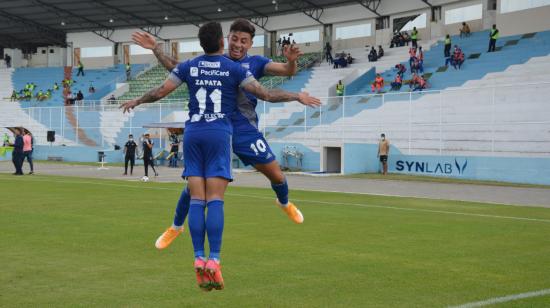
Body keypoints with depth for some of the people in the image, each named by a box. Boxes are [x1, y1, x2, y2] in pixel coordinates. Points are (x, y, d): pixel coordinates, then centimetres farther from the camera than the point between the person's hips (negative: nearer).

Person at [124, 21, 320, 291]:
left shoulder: (188, 66, 8)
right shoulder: (235, 68, 1)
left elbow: (160, 92, 9)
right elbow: (266, 95, -1)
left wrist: (136, 101, 27)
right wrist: (297, 97, 10)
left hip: (193, 133, 2)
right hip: (220, 133, -2)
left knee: (196, 199, 1)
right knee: (215, 200, -6)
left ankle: (199, 260, -6)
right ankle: (213, 262, -14)